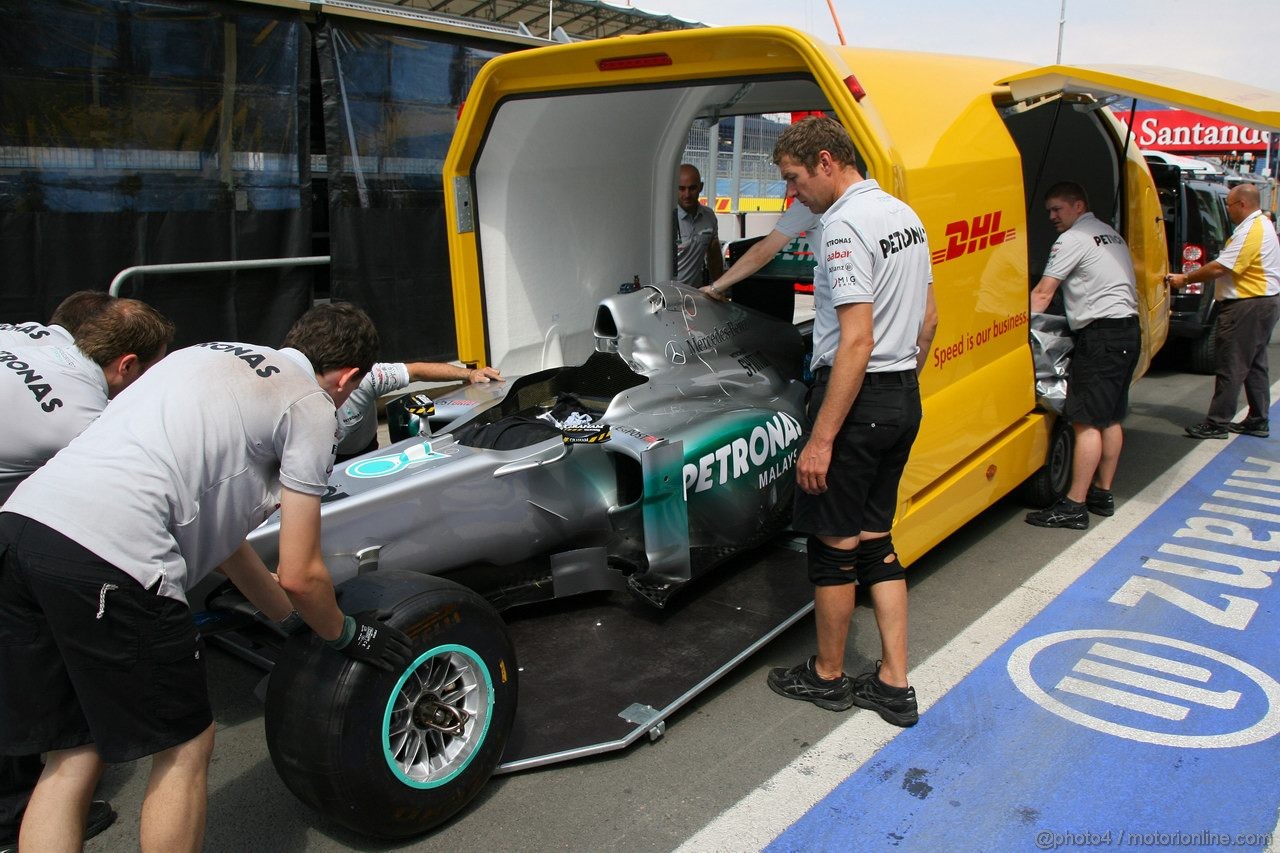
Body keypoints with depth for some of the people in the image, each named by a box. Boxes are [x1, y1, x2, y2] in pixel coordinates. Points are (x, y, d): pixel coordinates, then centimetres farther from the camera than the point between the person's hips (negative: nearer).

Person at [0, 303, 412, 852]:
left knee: (72, 758, 18)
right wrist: (345, 634, 26)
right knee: (184, 748, 12)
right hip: (109, 558, -8)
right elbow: (299, 575, 6)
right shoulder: (311, 406, 5)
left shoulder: (219, 357, 28)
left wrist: (289, 615, 41)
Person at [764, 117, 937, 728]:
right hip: (904, 400, 9)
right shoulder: (904, 214, 12)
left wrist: (820, 439, -23)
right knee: (875, 541, 14)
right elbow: (928, 321, 17)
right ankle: (893, 685, 19)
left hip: (857, 398, -9)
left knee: (832, 544, 5)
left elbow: (856, 342, -24)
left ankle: (827, 676, 22)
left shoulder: (844, 225, -17)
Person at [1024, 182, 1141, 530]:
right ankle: (1102, 494, 20)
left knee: (1086, 422, -11)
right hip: (1129, 330, 10)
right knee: (1110, 418, 13)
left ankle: (1074, 506, -11)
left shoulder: (1073, 240, -8)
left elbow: (1042, 293, -12)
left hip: (1101, 333, -10)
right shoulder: (1110, 234, 21)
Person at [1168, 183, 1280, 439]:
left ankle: (1217, 423, -3)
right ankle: (1259, 421, 21)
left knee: (1230, 366, -7)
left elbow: (1219, 267, -22)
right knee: (1254, 365, 15)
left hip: (1247, 307, -11)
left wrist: (1185, 279, -12)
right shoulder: (1259, 225, 16)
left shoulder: (1251, 231, -19)